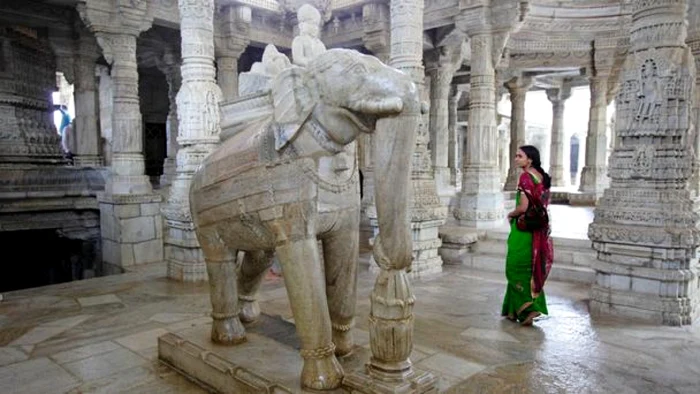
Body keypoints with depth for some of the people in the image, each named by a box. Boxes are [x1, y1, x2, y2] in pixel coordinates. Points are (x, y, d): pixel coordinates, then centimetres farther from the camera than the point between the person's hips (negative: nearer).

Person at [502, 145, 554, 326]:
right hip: (539, 229, 9)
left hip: (524, 228, -9)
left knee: (517, 268, 2)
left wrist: (511, 214, -4)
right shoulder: (542, 177, 9)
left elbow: (523, 207, -22)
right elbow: (545, 203, 15)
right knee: (532, 268, 13)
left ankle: (526, 309, 0)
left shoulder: (525, 177, -16)